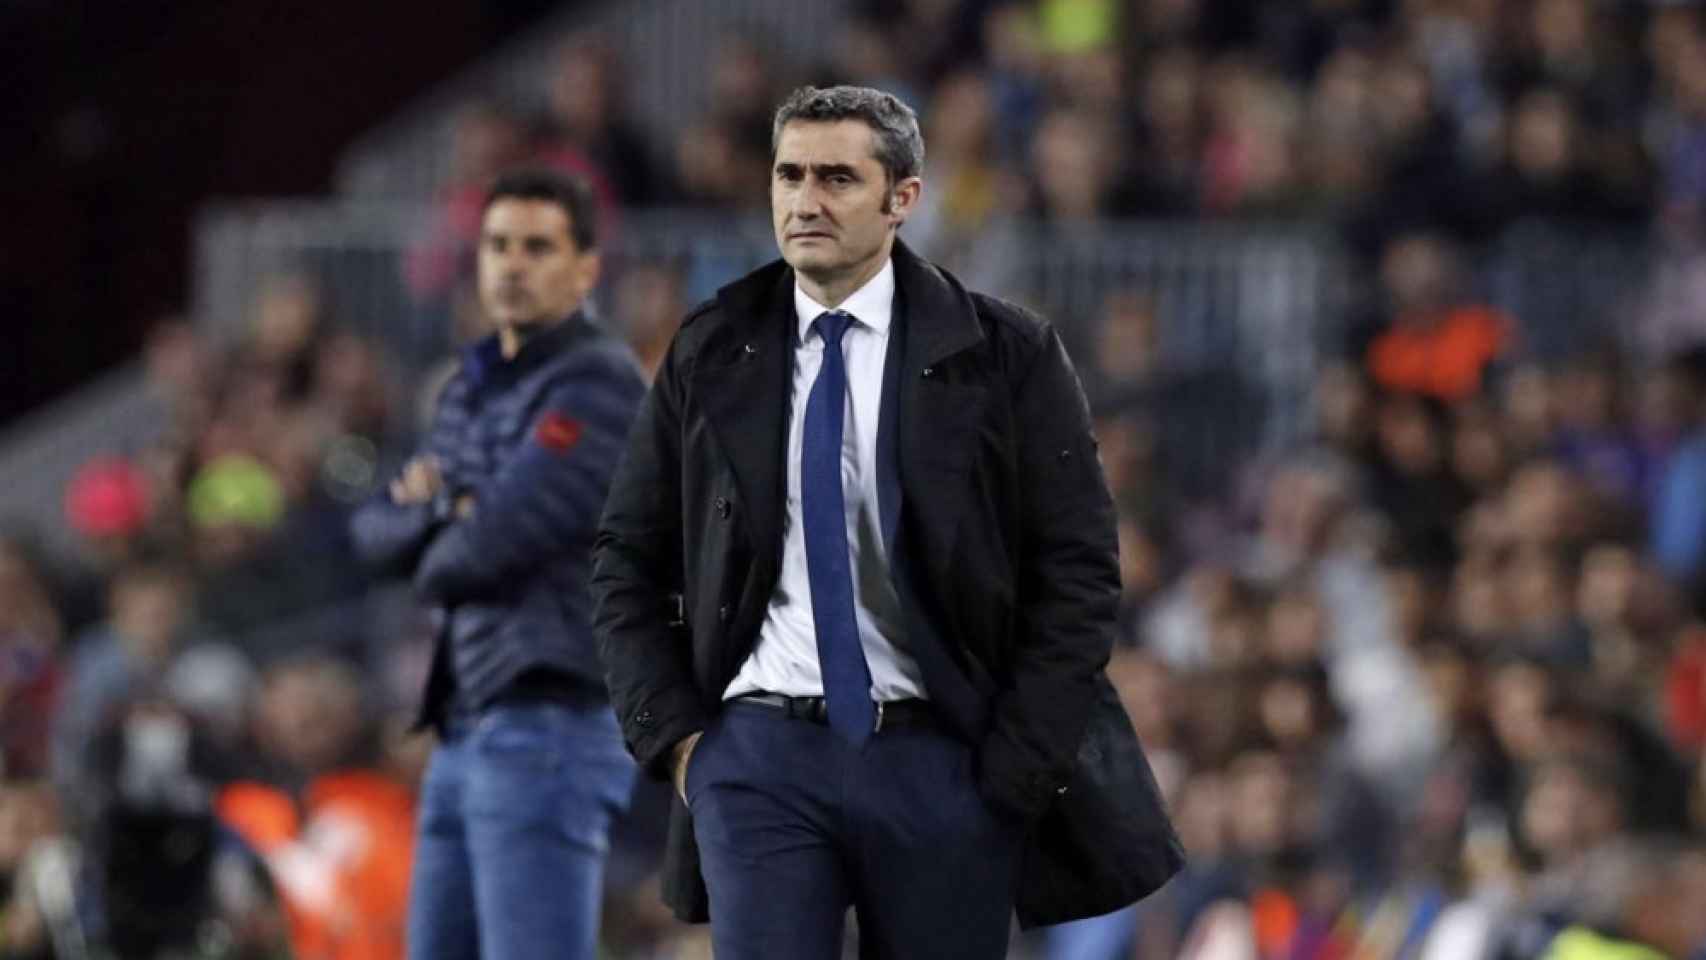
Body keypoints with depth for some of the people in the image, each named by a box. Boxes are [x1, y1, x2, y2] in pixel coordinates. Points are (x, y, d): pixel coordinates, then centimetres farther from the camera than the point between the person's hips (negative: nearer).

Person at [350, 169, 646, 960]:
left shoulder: (598, 382, -9)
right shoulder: (471, 389, 19)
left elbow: (493, 542, -17)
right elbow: (377, 530, 15)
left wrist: (434, 563, 4)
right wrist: (440, 513, -6)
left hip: (548, 725, -9)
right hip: (469, 731, 9)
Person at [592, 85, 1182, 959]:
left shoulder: (1004, 354, -1)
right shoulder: (711, 355, 7)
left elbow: (1077, 568, -2)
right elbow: (626, 557, 13)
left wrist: (1016, 764, -8)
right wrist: (671, 732, 3)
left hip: (943, 760, -1)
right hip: (760, 752, 1)